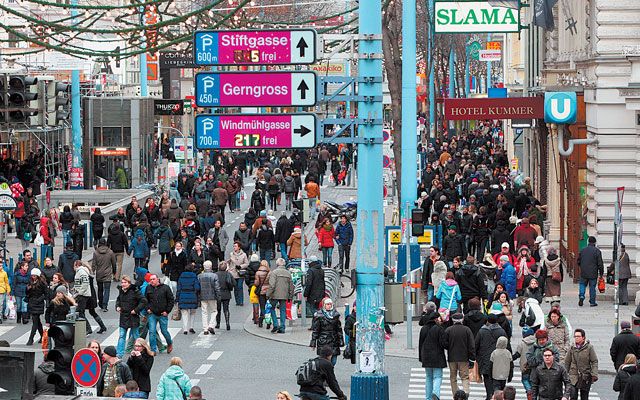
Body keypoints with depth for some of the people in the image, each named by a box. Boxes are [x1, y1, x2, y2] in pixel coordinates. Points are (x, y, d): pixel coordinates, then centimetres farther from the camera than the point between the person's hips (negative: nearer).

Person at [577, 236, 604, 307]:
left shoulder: (583, 250, 3)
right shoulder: (597, 251, -8)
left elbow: (578, 261, 12)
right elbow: (600, 263, -9)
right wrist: (601, 273, 0)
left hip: (583, 273, 3)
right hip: (593, 273, -2)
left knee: (583, 285, 17)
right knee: (592, 287, 4)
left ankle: (581, 296, -5)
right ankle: (592, 302, 8)